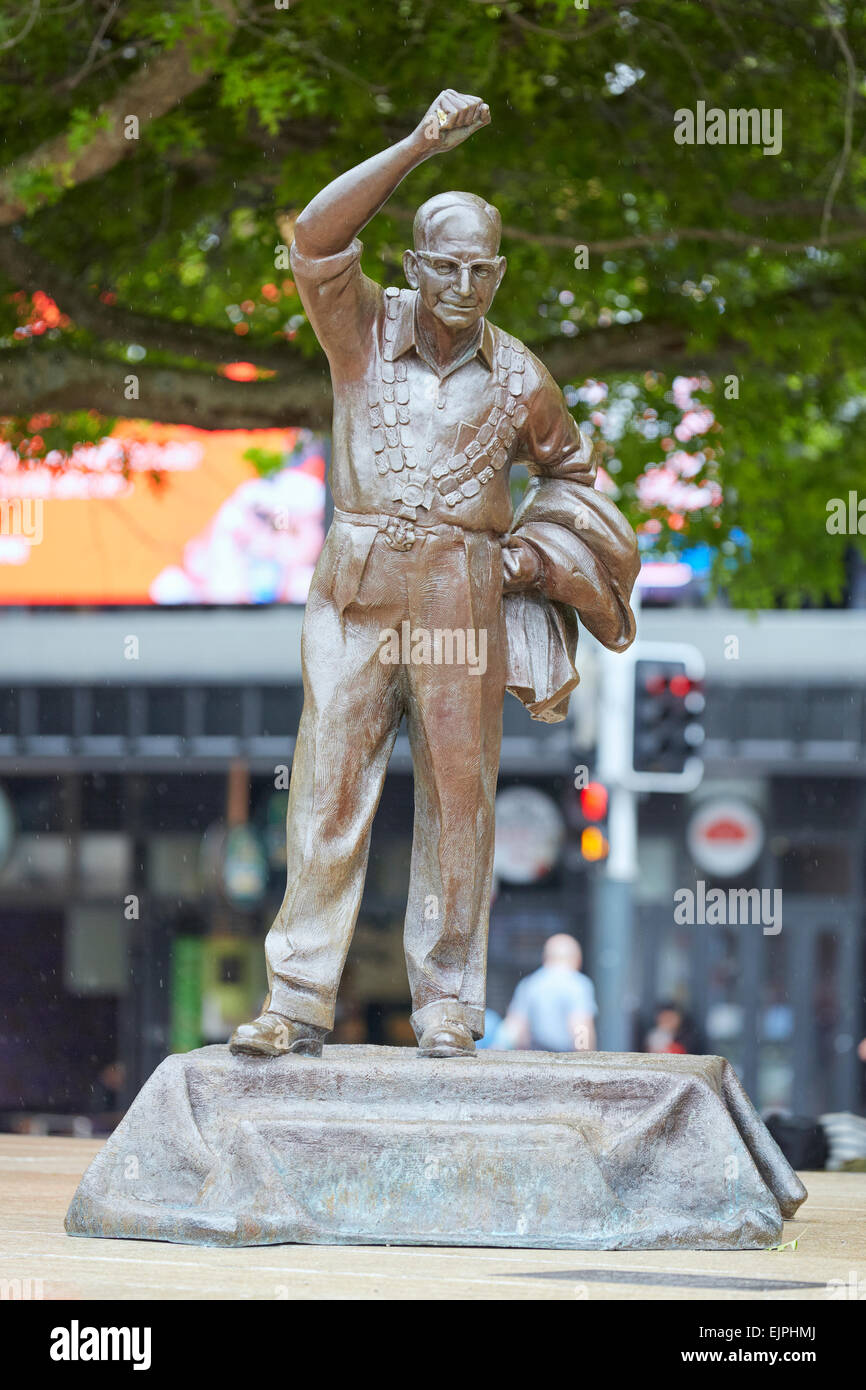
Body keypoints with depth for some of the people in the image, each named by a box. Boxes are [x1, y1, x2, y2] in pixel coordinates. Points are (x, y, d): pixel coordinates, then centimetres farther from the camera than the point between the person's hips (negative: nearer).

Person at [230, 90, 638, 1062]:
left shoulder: (517, 378, 5)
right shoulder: (364, 332, 0)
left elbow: (572, 469, 21)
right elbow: (317, 237, -17)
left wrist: (537, 547, 3)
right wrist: (420, 145, -20)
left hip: (463, 605, 1)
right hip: (356, 590, -1)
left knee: (457, 799, 3)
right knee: (327, 790, -4)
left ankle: (447, 1005, 10)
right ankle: (298, 1003, -3)